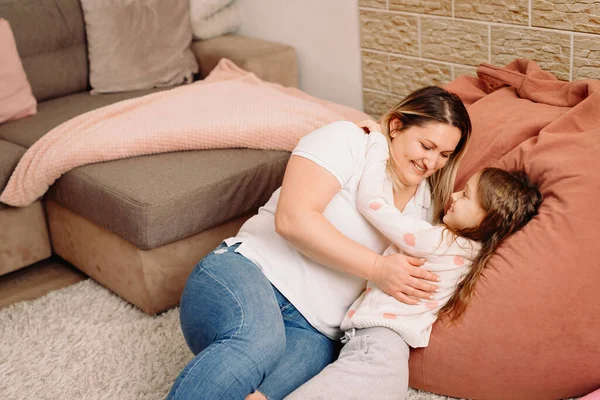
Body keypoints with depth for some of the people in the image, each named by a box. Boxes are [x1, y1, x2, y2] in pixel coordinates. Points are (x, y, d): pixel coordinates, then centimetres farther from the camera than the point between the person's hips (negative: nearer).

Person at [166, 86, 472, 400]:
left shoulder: (426, 201, 17)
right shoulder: (345, 140, -1)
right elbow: (292, 220, -14)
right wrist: (376, 267, -16)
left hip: (313, 329, 5)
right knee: (259, 341, -39)